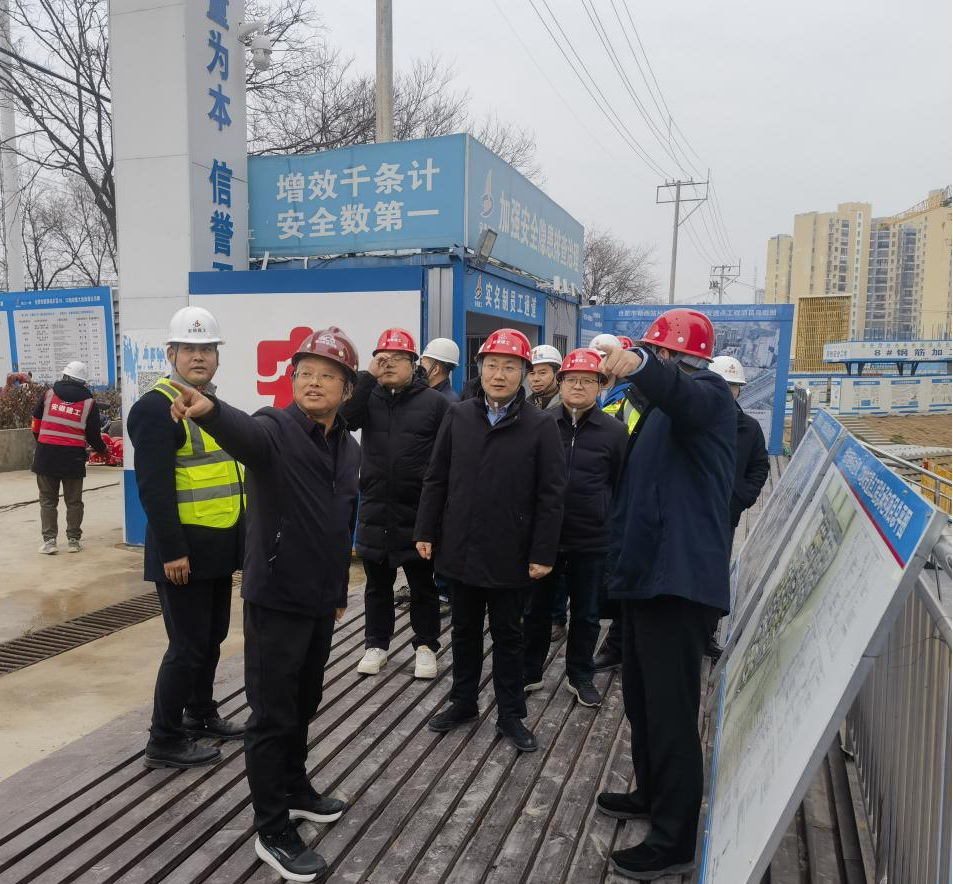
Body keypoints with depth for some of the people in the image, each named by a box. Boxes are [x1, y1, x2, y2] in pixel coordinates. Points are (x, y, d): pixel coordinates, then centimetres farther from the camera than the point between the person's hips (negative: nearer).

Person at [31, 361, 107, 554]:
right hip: (73, 458, -1)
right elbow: (93, 436, 2)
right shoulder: (89, 403, 1)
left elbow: (36, 424, 10)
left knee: (48, 500, 10)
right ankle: (73, 540, 13)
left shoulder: (48, 394, 5)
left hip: (46, 456, 1)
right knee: (74, 501, 10)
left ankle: (49, 540, 6)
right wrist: (102, 449, 22)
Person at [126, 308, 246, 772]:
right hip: (185, 549, -8)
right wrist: (172, 551, -23)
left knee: (211, 636, 19)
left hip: (219, 547, 9)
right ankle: (165, 741, 15)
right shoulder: (156, 407, -14)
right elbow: (153, 487, -20)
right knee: (187, 646, -1)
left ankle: (201, 714, 36)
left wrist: (238, 536, 16)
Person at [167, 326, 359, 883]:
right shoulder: (275, 429, -13)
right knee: (274, 714, 5)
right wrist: (209, 410, -61)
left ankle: (295, 789, 44)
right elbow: (244, 432, -39)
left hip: (320, 601, 7)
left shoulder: (349, 447, 7)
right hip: (276, 598, -6)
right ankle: (272, 832, 22)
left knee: (304, 704, 22)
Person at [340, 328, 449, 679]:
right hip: (375, 511, 3)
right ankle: (376, 644, 30)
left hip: (418, 513, -3)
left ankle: (425, 646, 26)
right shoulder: (369, 398, 6)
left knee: (422, 586, 12)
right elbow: (344, 418, -15)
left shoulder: (435, 402, -4)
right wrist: (368, 376, -16)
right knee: (378, 585, 16)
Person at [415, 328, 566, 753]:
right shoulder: (458, 416, 1)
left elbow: (550, 495, -9)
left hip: (510, 554, -3)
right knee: (464, 630, 18)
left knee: (508, 635, 12)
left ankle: (510, 714, 28)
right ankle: (463, 702, 36)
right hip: (460, 548, 3)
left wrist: (543, 553, -11)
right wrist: (426, 532, 3)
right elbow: (436, 479, 5)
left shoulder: (541, 425, -8)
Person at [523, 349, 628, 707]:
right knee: (536, 608, 14)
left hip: (591, 540, 0)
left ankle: (580, 675, 33)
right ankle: (530, 671, 32)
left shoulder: (614, 431, -3)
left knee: (586, 613, 14)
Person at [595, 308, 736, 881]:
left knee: (671, 710, -2)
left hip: (679, 576, -10)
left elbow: (681, 391, -37)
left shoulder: (708, 393, -10)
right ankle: (653, 795, 38)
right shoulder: (665, 407, 21)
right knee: (641, 697, 21)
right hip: (649, 570, 10)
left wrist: (638, 365, -55)